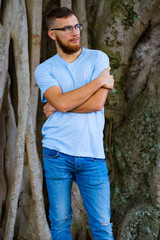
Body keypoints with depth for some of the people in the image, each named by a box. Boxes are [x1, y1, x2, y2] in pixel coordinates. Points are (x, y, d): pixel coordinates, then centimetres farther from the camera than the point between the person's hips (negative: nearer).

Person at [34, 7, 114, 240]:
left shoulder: (98, 58, 3)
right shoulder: (44, 69, 6)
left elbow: (97, 103, -10)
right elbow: (61, 102, -13)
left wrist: (56, 107, -5)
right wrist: (99, 81, -9)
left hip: (92, 154, -1)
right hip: (57, 153, 1)